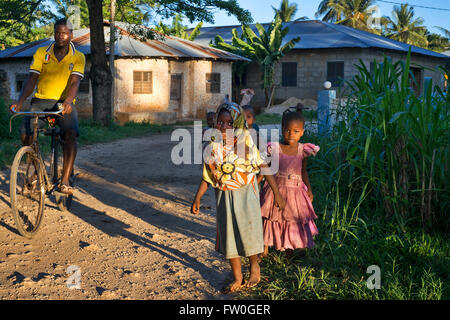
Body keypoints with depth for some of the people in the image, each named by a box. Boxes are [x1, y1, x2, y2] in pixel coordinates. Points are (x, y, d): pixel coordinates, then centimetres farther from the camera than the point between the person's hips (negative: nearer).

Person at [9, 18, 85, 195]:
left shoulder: (78, 57, 1)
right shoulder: (41, 53, 5)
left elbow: (75, 82, -13)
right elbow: (32, 79, -2)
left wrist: (68, 101, -34)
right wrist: (20, 101, -18)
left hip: (64, 103, -1)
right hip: (40, 101, 2)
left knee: (71, 134, -28)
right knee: (25, 135, -18)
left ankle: (65, 181, -27)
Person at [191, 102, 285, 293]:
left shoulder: (246, 142, -12)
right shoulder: (213, 147, -3)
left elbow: (264, 166, -8)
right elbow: (207, 176, 7)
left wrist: (276, 193, -8)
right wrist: (197, 198, 5)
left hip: (246, 193, -3)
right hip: (224, 196, 3)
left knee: (248, 230, 3)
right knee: (228, 236, 9)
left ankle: (254, 265, 35)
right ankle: (237, 278, 25)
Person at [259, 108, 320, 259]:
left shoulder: (302, 150, -3)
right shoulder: (274, 148, -9)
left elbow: (303, 171, 7)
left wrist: (309, 189, 0)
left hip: (295, 192, 1)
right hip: (275, 190, -1)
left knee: (293, 223, 10)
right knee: (269, 219, 11)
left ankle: (289, 252, 31)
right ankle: (265, 249, 32)